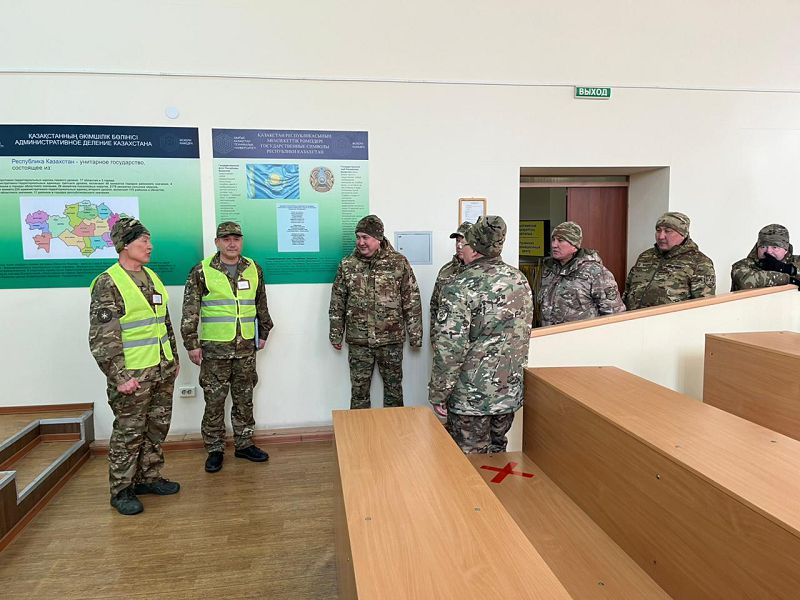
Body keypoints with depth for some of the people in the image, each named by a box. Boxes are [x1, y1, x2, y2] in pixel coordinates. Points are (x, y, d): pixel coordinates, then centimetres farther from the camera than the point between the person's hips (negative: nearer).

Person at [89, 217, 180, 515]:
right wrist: (119, 377, -20)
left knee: (157, 427, 16)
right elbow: (102, 338, -17)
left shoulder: (151, 277, 11)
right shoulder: (107, 284, -13)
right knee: (129, 432, 3)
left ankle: (149, 477, 31)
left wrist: (174, 358, 18)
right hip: (132, 374, -7)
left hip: (162, 370, 8)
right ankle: (121, 491, 18)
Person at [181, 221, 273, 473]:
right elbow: (190, 311, -5)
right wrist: (191, 344, -8)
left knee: (244, 398, 12)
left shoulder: (253, 270, 6)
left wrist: (263, 334, 15)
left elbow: (261, 306, 15)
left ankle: (244, 444, 25)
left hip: (246, 347, 3)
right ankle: (214, 450, 18)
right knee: (214, 400, 5)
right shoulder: (202, 271, -5)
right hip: (214, 348, -3)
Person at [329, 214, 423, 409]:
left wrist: (415, 334, -4)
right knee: (359, 388, 11)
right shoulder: (347, 265, -1)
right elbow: (337, 302, 6)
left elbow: (412, 301, -3)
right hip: (358, 341, 1)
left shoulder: (398, 262, -6)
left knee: (394, 386, 12)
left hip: (391, 340, -1)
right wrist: (336, 334, 6)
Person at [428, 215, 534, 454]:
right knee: (496, 453, 21)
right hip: (511, 392, 7)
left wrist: (437, 393, -11)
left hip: (471, 397, -7)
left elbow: (450, 347, -22)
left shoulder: (462, 287, -19)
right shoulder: (520, 280, 4)